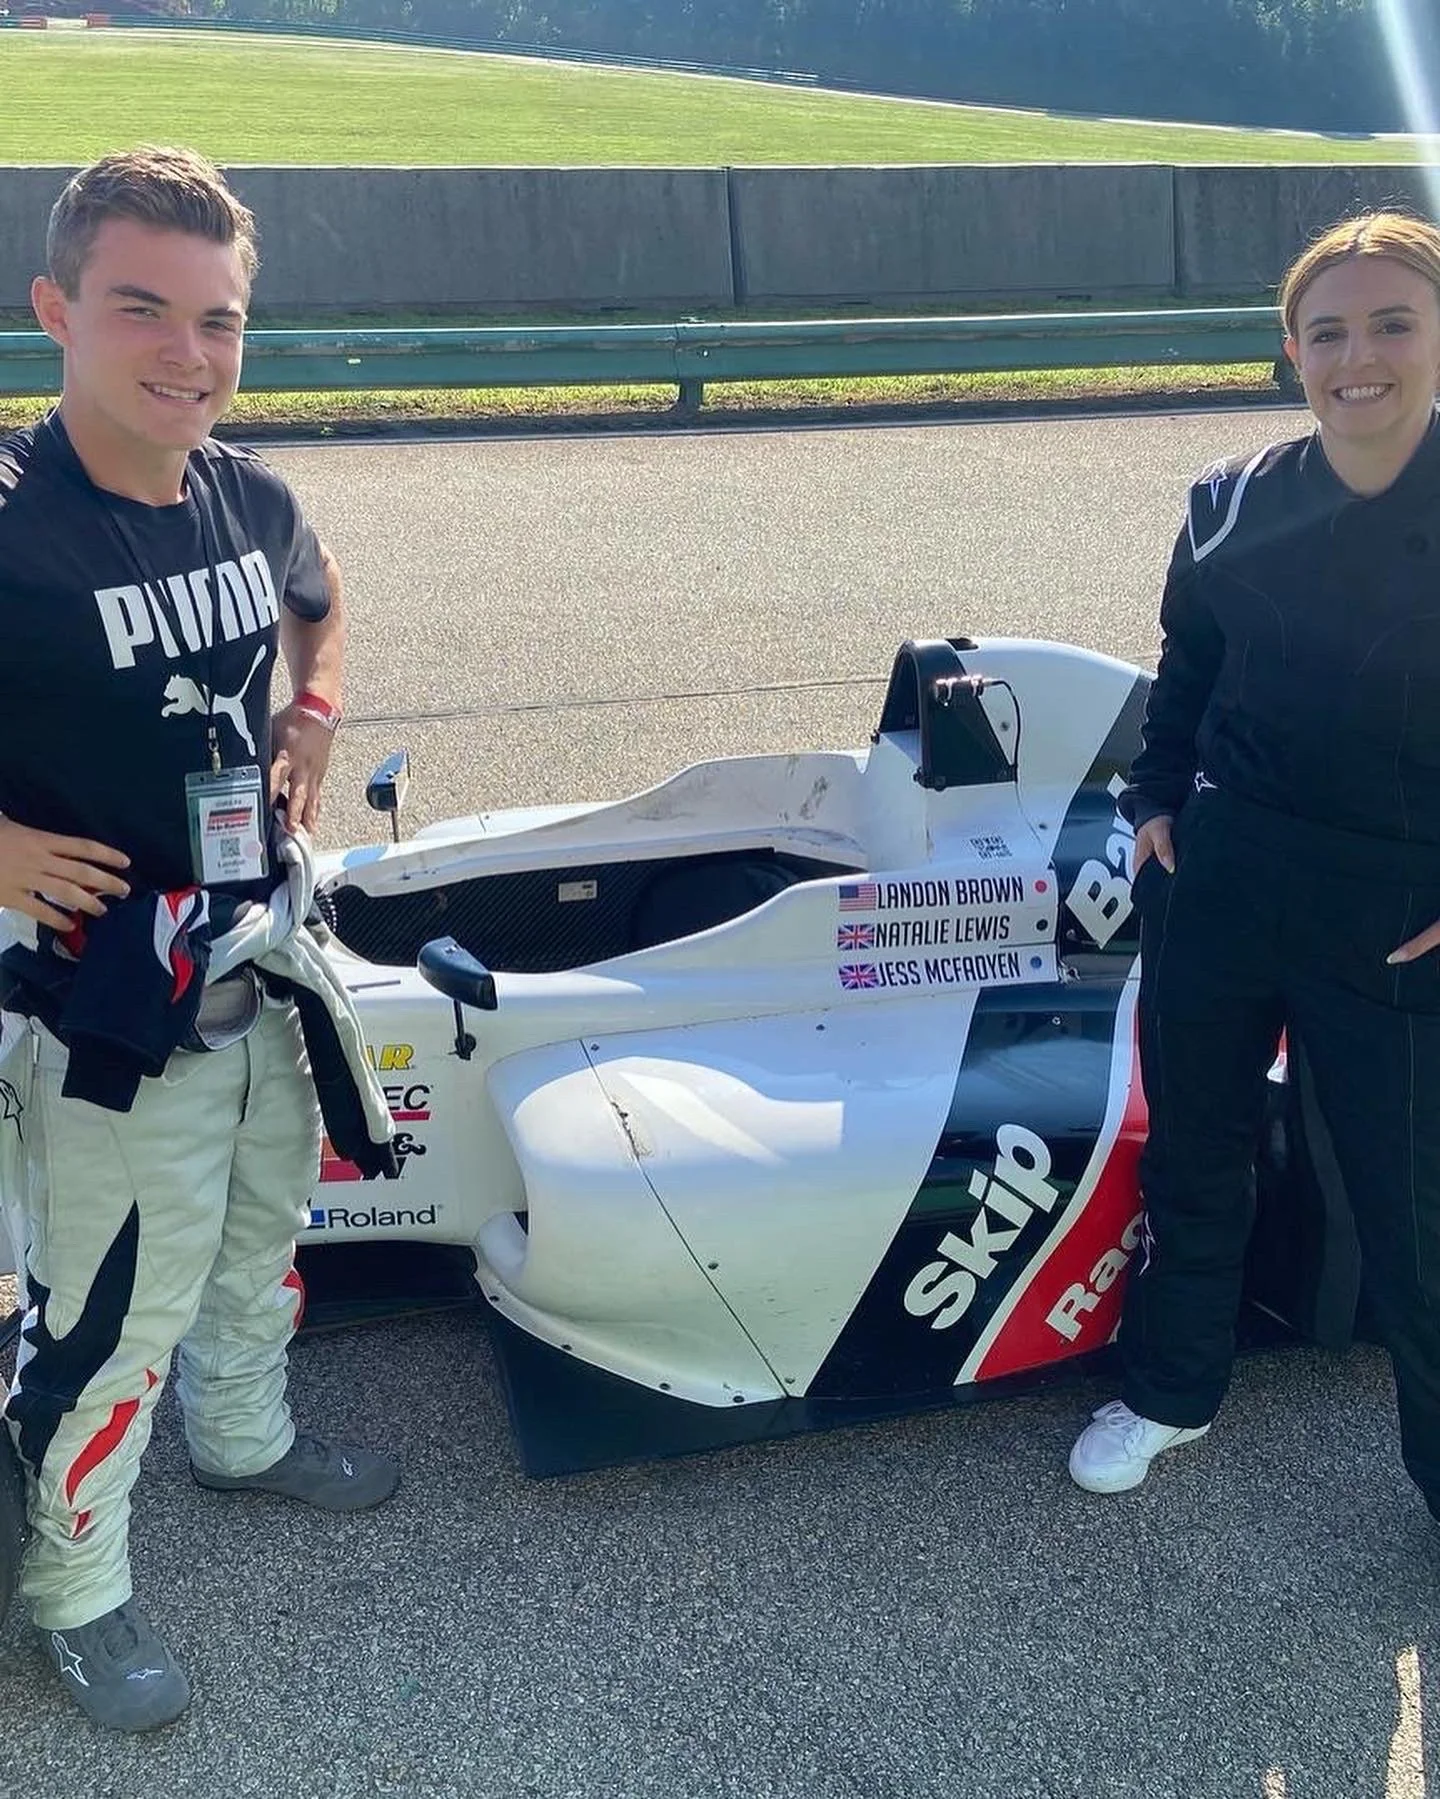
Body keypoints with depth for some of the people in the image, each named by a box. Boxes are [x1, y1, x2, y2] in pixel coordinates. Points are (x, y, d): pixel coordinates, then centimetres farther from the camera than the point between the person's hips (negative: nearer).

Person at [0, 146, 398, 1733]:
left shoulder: (249, 498, -2)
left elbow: (317, 598, 22)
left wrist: (314, 714, 5)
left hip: (262, 963, 7)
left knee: (265, 1230, 26)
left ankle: (245, 1436, 54)